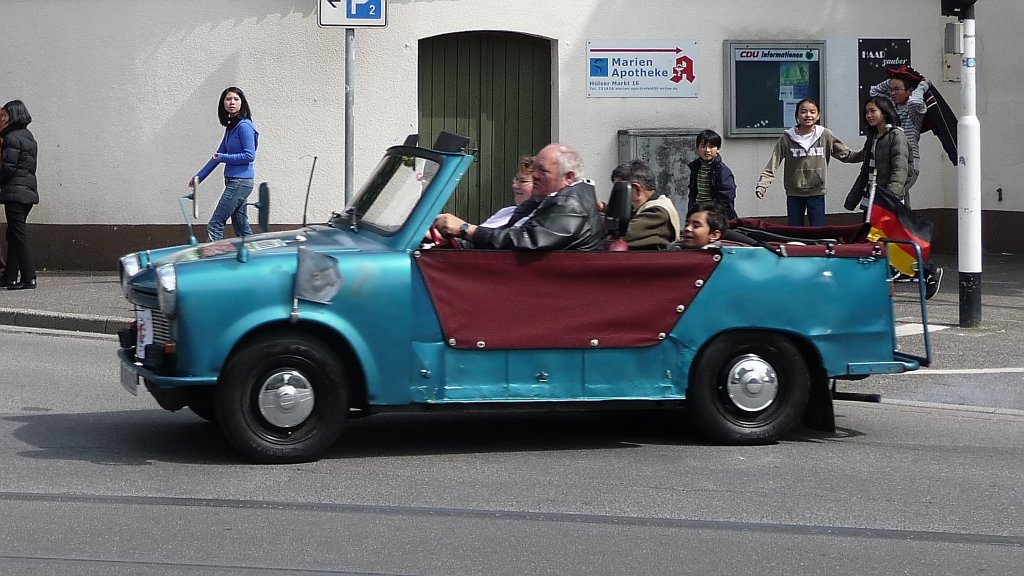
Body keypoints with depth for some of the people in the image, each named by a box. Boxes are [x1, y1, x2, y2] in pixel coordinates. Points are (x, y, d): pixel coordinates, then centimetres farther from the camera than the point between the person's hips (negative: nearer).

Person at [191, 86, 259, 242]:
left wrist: (224, 158, -11)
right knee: (242, 229, 11)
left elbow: (249, 156, -18)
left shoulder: (244, 126, -13)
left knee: (214, 226, -9)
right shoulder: (230, 127, 15)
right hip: (234, 181, 9)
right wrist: (199, 177, 21)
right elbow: (218, 155, 21)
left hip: (240, 182, -9)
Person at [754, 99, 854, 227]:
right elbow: (772, 165, -6)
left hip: (817, 193, 0)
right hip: (794, 194, 0)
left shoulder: (825, 136, -2)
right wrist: (762, 185, -16)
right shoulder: (787, 138, -6)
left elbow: (846, 154, 3)